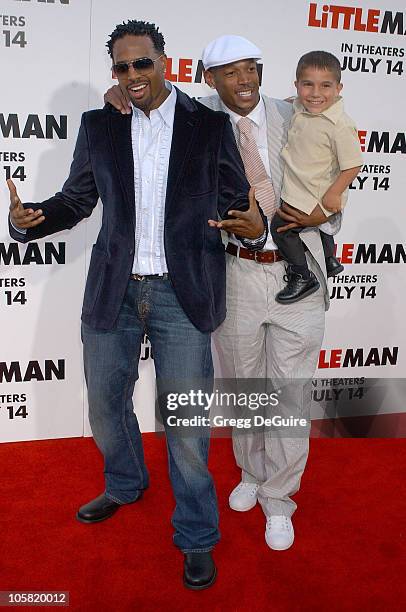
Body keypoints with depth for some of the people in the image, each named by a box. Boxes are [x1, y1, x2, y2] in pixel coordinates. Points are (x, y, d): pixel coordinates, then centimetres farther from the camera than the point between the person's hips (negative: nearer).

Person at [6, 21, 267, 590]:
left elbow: (237, 202, 1)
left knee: (185, 420, 2)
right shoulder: (98, 126, 6)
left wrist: (254, 226, -23)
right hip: (113, 290, 3)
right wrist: (24, 221, -9)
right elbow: (75, 200, 10)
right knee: (105, 403, 18)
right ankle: (125, 484, 49)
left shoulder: (210, 125, 0)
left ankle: (197, 538, 25)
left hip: (182, 293, -3)